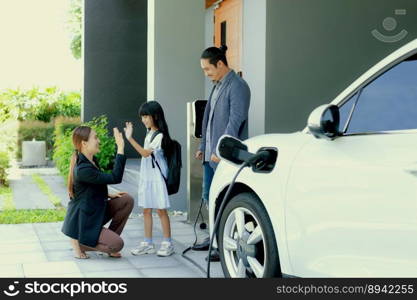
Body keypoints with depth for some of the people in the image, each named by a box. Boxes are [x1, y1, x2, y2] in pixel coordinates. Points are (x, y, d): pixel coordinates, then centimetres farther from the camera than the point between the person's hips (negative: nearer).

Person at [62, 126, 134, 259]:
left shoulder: (92, 161, 4)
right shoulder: (82, 169, -28)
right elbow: (115, 178, -31)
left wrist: (108, 195, 5)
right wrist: (120, 148, -31)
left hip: (95, 212, 10)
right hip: (82, 222, -10)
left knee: (127, 200, -1)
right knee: (117, 244, -18)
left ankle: (109, 238, 8)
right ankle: (78, 241, 1)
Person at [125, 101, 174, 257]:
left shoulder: (160, 136, -14)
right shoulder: (149, 133, 12)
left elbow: (145, 153, -23)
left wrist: (130, 139, -28)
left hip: (157, 177, -8)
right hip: (146, 176, 8)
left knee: (161, 209, -4)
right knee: (146, 209, 9)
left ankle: (167, 243, 3)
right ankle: (147, 243, 15)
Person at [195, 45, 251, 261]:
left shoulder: (237, 87, -12)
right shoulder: (217, 86, 16)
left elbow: (236, 120, -19)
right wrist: (203, 146, 19)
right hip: (211, 154, 9)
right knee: (209, 197, 15)